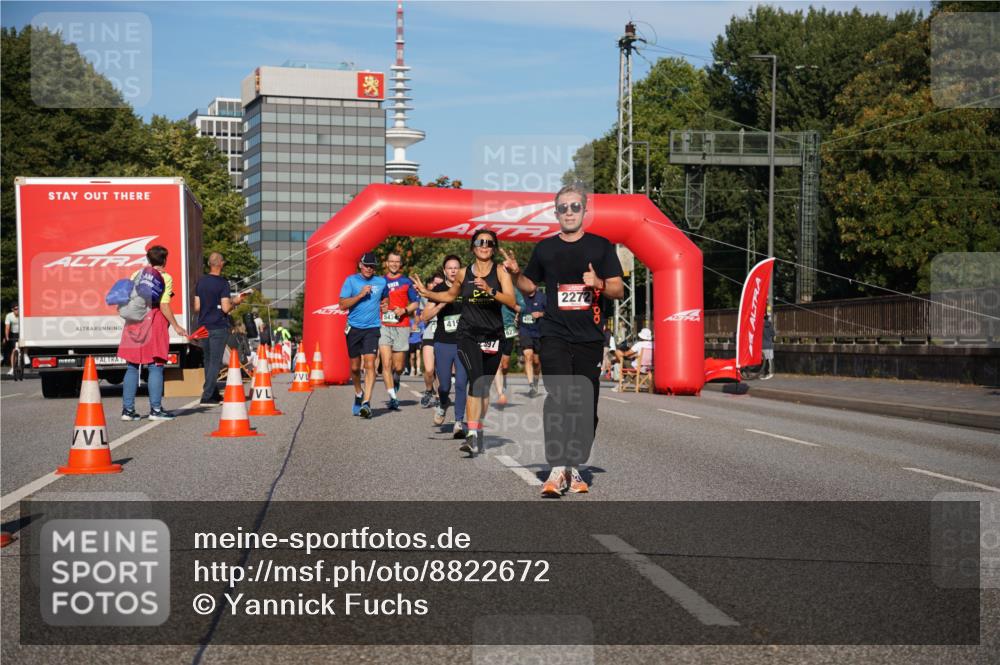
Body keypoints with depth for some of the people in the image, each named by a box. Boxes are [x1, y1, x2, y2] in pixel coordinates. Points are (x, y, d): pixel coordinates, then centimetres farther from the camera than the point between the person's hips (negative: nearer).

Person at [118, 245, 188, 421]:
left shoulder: (137, 274, 10)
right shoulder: (165, 278, -3)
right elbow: (164, 305, -10)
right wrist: (176, 326, -5)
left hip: (134, 323, 5)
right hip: (154, 322, -5)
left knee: (132, 367, 8)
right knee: (155, 367, 0)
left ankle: (127, 409, 8)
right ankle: (155, 409, -2)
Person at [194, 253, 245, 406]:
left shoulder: (201, 282, 8)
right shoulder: (223, 283, -11)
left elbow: (196, 307, 9)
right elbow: (226, 308, -17)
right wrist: (235, 301, 1)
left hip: (203, 327, 6)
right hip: (218, 327, -6)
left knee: (208, 361, 14)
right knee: (215, 362, -3)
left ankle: (214, 395, 21)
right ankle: (207, 396, -8)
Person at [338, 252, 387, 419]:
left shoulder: (381, 282, 7)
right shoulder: (351, 281, 2)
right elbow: (342, 305, -6)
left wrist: (383, 305, 9)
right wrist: (361, 295, -15)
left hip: (372, 329, -1)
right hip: (354, 328, 1)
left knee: (370, 364, -16)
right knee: (355, 367, 11)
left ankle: (366, 402, -20)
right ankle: (358, 394, 36)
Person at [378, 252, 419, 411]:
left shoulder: (406, 282, 8)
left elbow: (415, 302, 9)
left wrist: (404, 310, -8)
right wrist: (379, 306, 0)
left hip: (401, 327, -1)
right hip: (383, 326, 1)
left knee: (398, 366, 4)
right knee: (386, 363, -12)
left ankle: (395, 380, 39)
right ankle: (392, 397, -11)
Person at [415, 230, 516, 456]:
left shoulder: (500, 271, 0)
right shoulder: (464, 274, 5)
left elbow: (512, 301, -11)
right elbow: (450, 295, 24)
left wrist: (490, 291, -24)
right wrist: (426, 293, 12)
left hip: (493, 336, 1)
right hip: (468, 335, -1)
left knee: (485, 387, 9)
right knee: (477, 381, -19)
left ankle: (478, 432, 23)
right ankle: (473, 435, -24)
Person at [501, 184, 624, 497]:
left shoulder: (601, 246, 6)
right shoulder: (545, 248, 11)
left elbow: (618, 289, 4)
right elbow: (530, 286, 21)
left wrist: (599, 283, -16)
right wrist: (515, 273, 1)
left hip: (590, 339, 1)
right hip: (555, 337, -1)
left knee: (585, 406, 4)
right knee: (559, 398, -16)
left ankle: (574, 468, 15)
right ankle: (557, 470, -20)